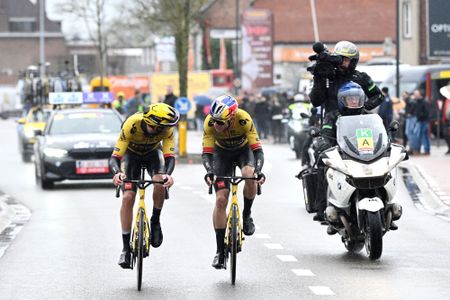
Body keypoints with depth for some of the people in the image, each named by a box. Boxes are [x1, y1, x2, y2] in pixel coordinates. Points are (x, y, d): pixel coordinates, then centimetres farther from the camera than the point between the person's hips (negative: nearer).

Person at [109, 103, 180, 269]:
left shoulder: (166, 128, -33)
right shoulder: (131, 124, -38)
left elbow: (169, 156, -35)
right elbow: (115, 157, -37)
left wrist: (168, 174, -56)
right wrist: (117, 173, -58)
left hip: (153, 152, 1)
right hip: (132, 154, -1)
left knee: (160, 183, -30)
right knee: (128, 197, -16)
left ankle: (155, 221, -4)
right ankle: (126, 248, -9)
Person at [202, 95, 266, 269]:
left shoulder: (244, 119, -36)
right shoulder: (210, 122, -32)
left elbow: (257, 149, -35)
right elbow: (207, 153, -30)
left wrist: (259, 171, -52)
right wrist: (209, 172, -49)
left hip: (243, 149, -1)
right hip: (222, 152, 1)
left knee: (250, 176, -34)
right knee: (221, 199, -10)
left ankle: (246, 215, -6)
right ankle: (220, 251, -4)